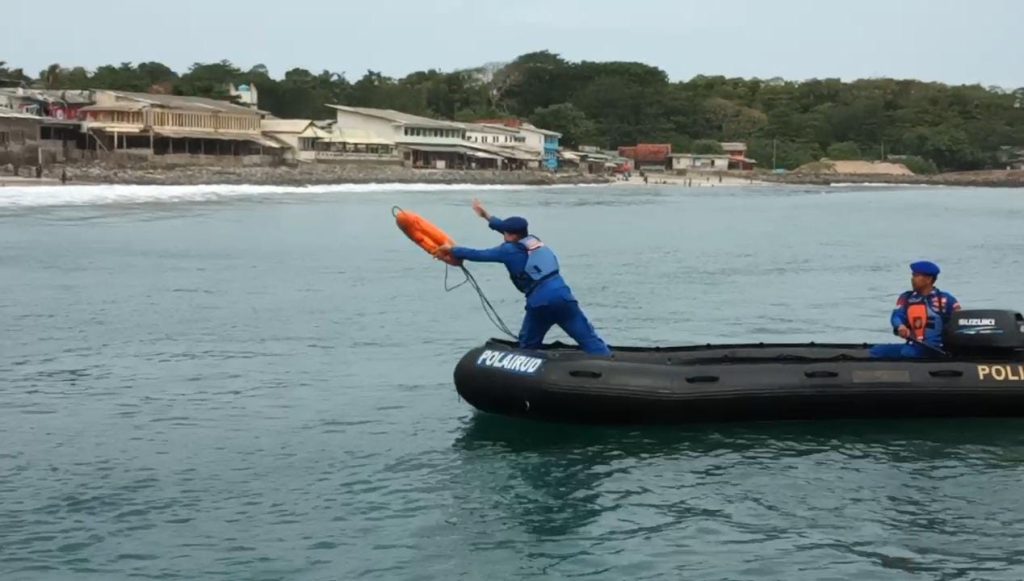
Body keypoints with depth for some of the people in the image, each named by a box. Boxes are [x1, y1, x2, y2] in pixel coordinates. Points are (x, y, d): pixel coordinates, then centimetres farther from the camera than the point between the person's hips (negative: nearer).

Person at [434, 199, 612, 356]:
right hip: (562, 296, 4)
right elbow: (511, 227, 36)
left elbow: (478, 255, 7)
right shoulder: (534, 240, 20)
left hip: (540, 302, -4)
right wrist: (486, 216, 45)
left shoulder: (509, 250, 3)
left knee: (528, 344, 19)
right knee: (588, 338, -3)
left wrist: (452, 249, 20)